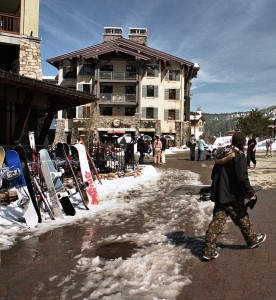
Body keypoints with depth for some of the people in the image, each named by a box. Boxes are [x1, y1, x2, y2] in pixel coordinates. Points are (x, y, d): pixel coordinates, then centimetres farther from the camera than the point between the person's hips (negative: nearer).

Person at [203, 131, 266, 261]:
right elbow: (242, 178, -21)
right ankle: (252, 240, 40)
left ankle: (209, 250, 6)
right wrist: (251, 195, -13)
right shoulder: (239, 155, -15)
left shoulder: (221, 153, 9)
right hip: (232, 196, -6)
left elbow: (214, 174, 17)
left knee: (217, 220, 7)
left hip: (218, 194, 7)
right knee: (242, 218, 16)